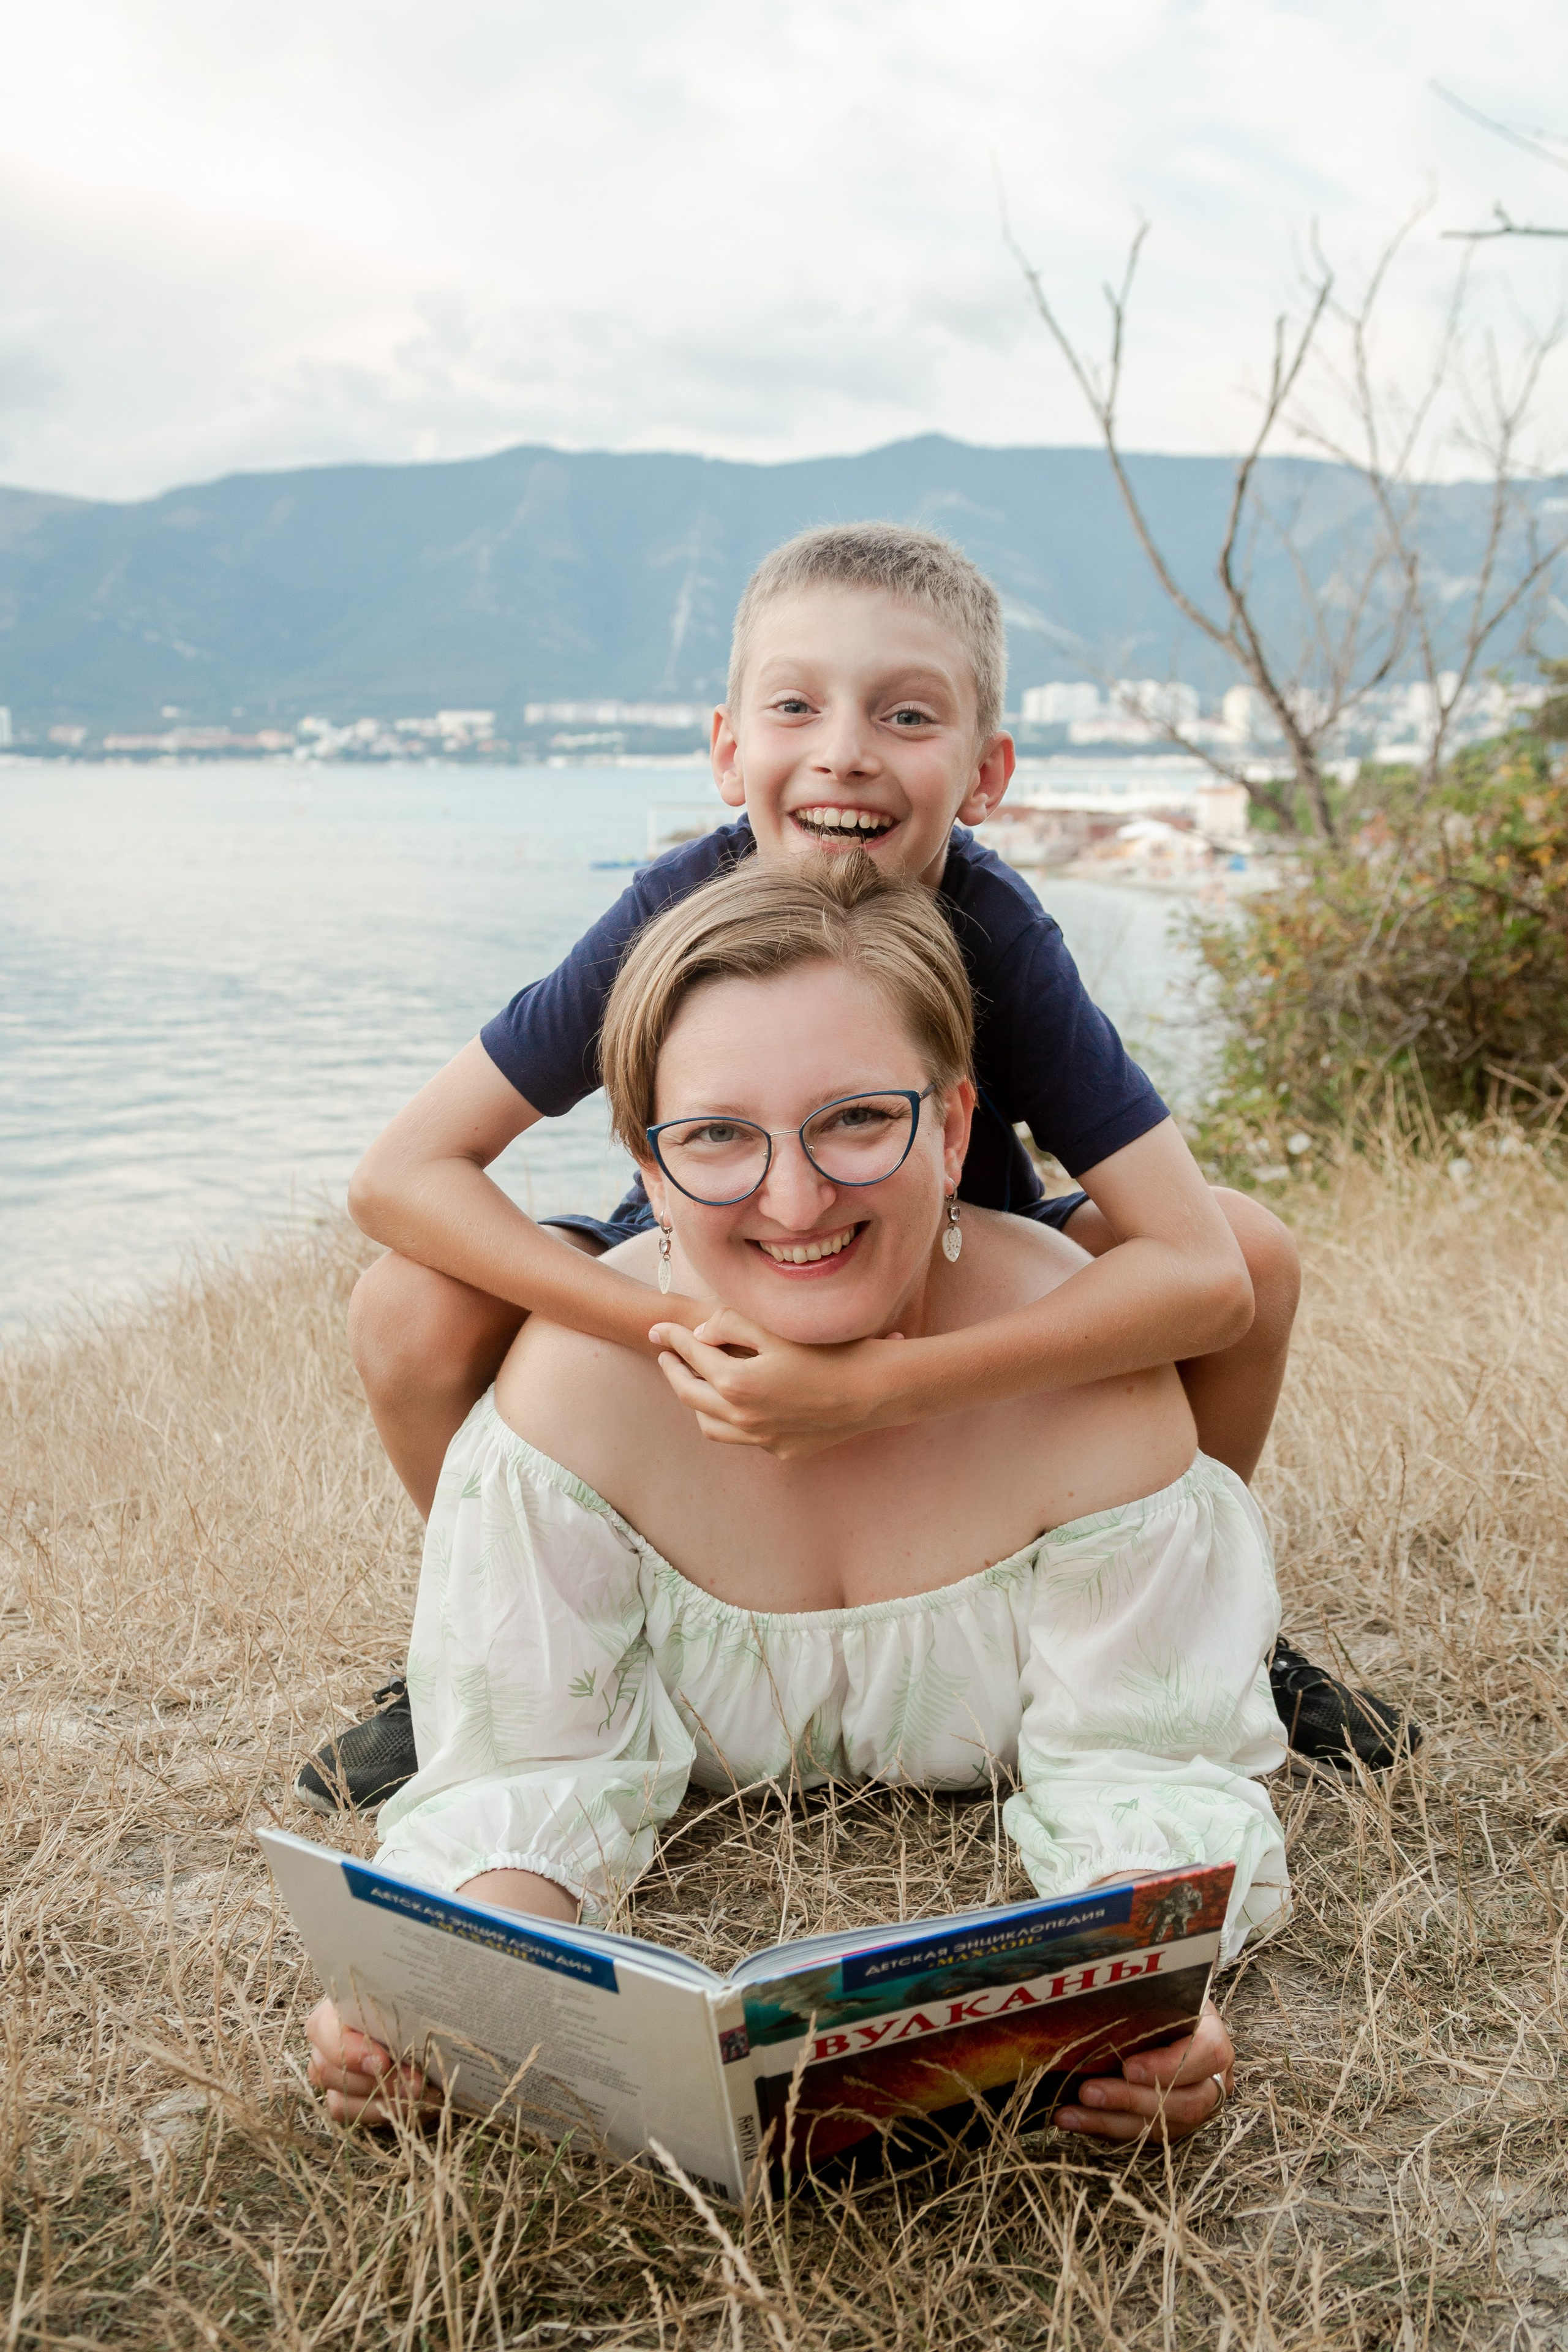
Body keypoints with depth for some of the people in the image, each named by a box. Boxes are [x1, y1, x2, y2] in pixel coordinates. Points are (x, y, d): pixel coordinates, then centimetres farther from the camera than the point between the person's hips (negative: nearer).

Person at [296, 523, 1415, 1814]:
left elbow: (1203, 1273, -36)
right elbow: (399, 1173, -28)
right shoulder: (679, 914, -28)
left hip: (967, 1305, 1)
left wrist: (883, 1387, -45)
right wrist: (680, 1329, -39)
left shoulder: (996, 933, -29)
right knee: (412, 1311, -24)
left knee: (1256, 1247, -22)